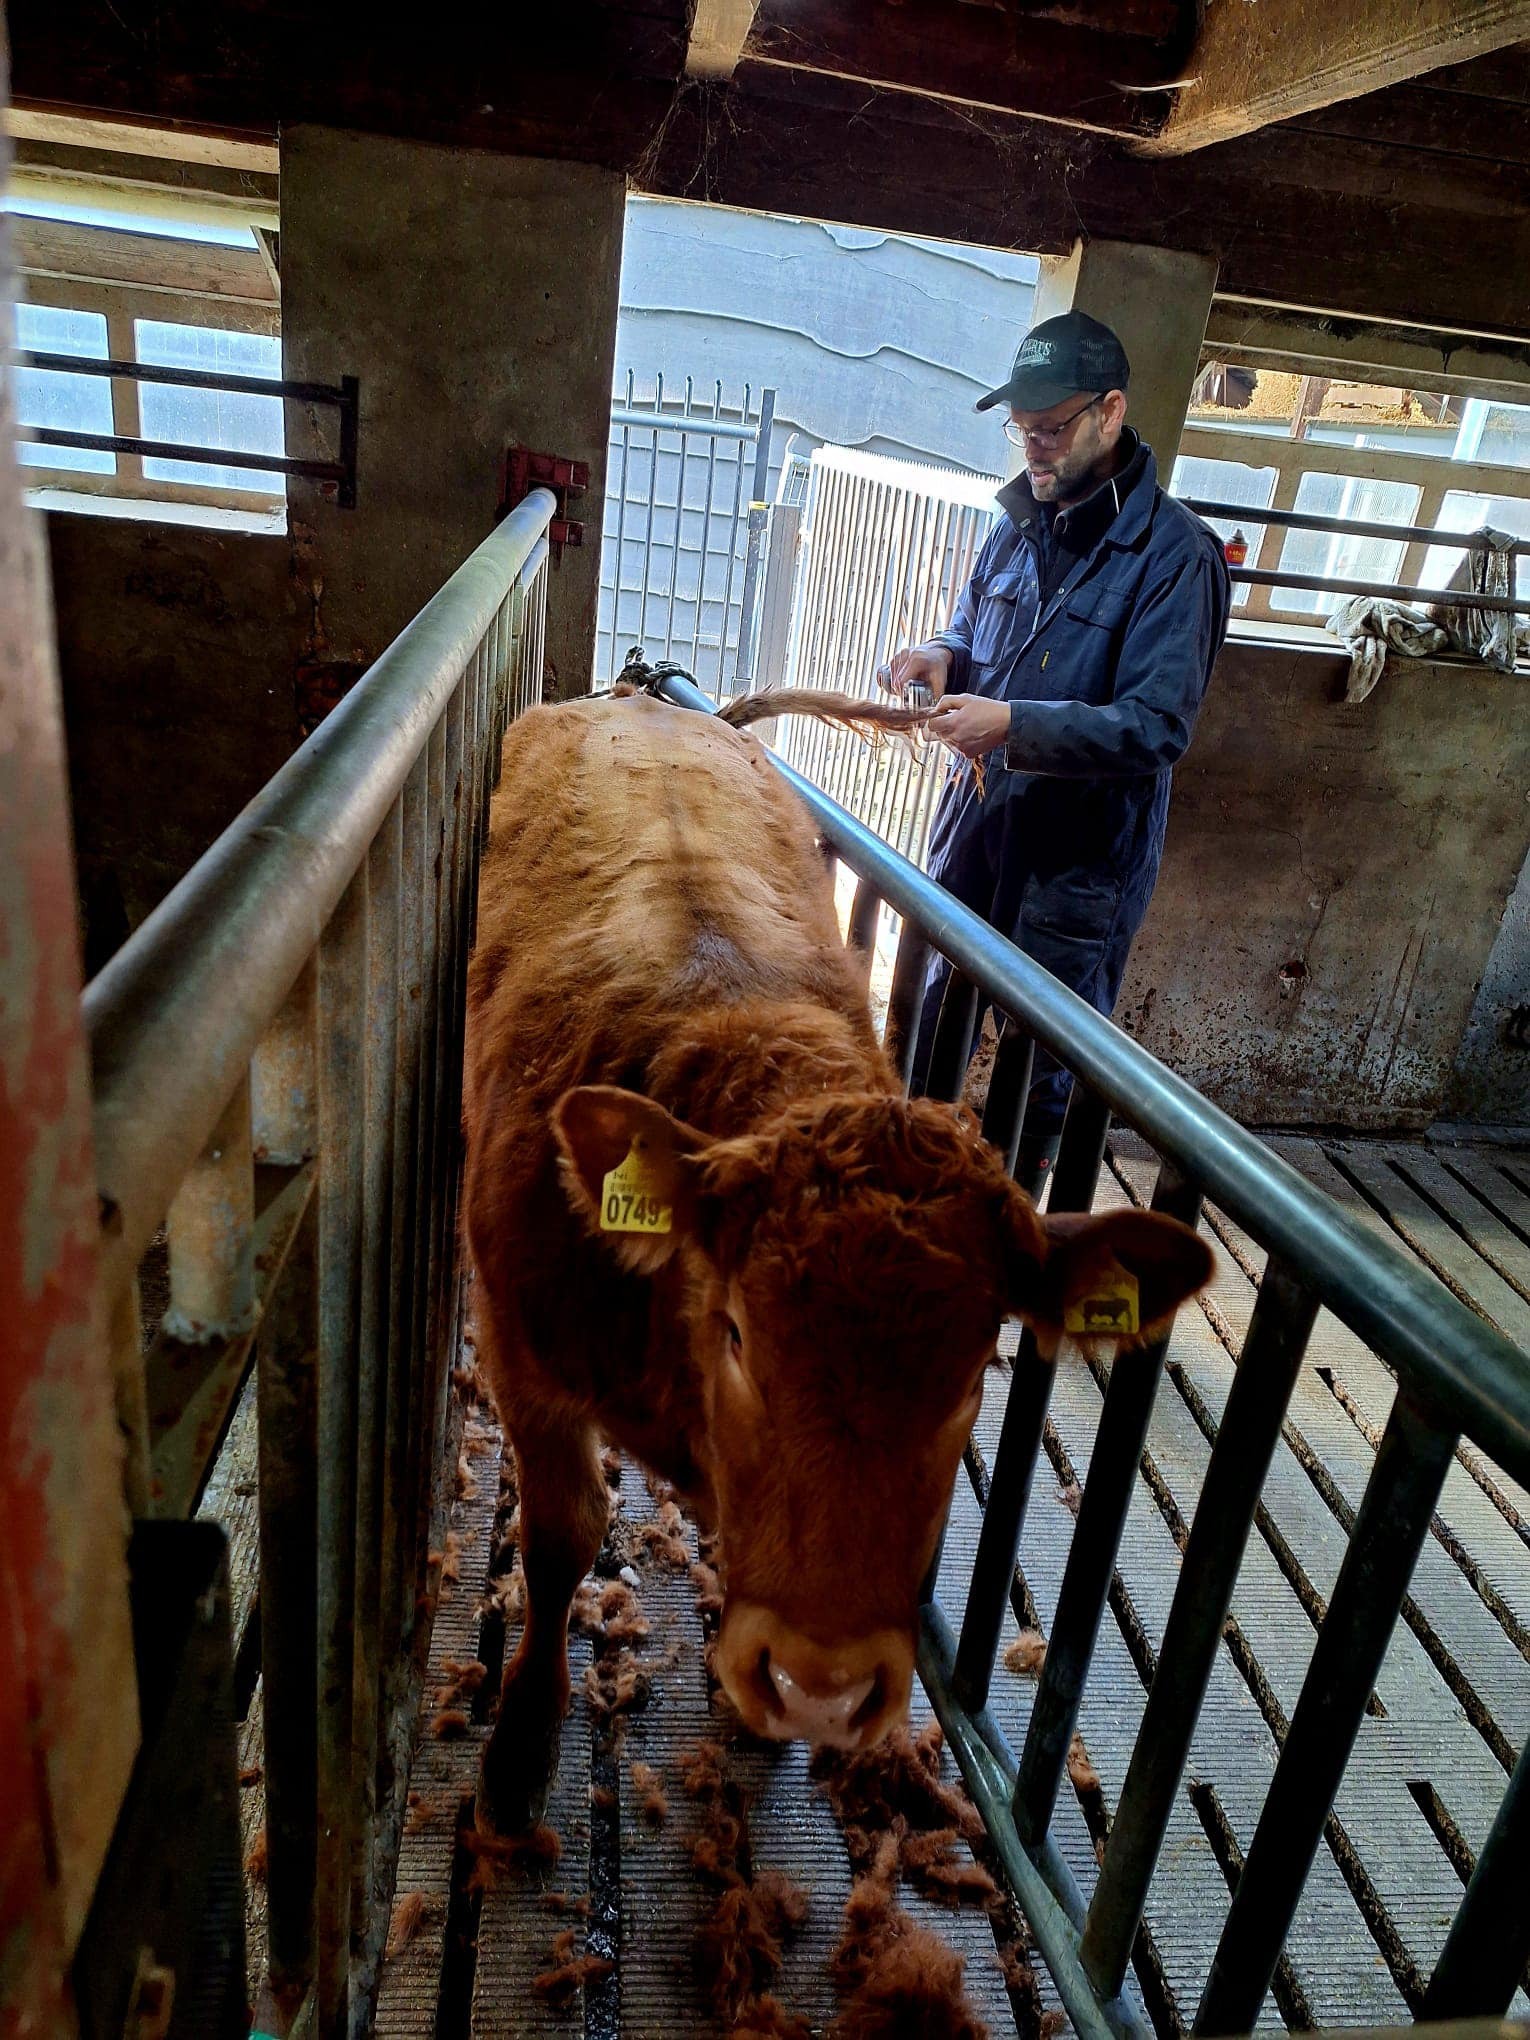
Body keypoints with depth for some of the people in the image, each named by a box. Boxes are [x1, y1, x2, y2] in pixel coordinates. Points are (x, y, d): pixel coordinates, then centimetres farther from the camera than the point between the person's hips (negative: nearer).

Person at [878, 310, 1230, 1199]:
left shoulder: (1174, 553, -14)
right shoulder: (1020, 524, 8)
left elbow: (1157, 727, -21)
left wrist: (1014, 724, -29)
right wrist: (943, 656, -3)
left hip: (1079, 862, -6)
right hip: (976, 826, 7)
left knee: (1043, 1064, 8)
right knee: (927, 1023, 18)